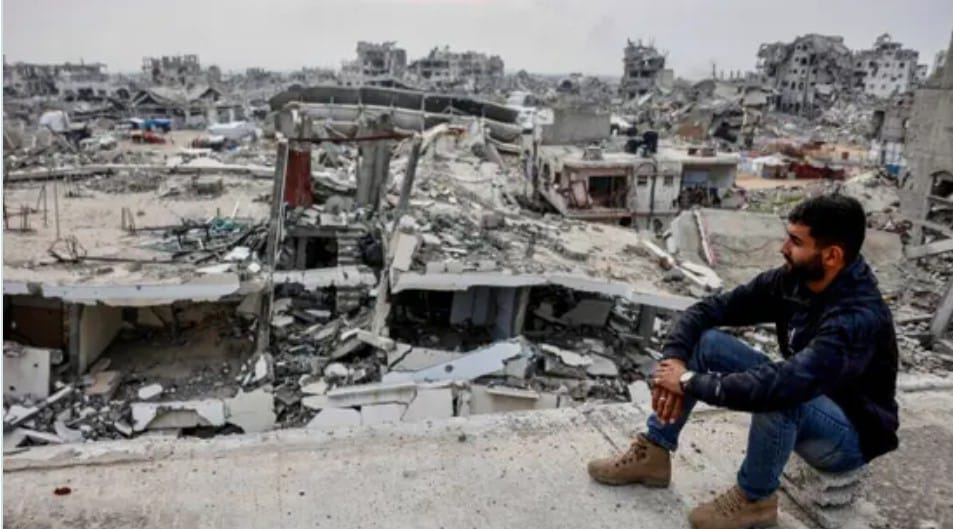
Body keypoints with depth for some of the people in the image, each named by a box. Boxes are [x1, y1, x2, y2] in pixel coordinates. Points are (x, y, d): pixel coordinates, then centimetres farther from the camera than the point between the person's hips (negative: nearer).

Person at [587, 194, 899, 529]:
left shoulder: (860, 317, -33)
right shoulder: (791, 279, -10)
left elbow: (784, 384, -45)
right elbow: (708, 310, -8)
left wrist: (691, 382, -35)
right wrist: (674, 360, -26)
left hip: (851, 436, -7)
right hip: (804, 403, 7)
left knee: (778, 397, -40)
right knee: (702, 338, -10)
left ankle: (755, 499, -11)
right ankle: (653, 454, -3)